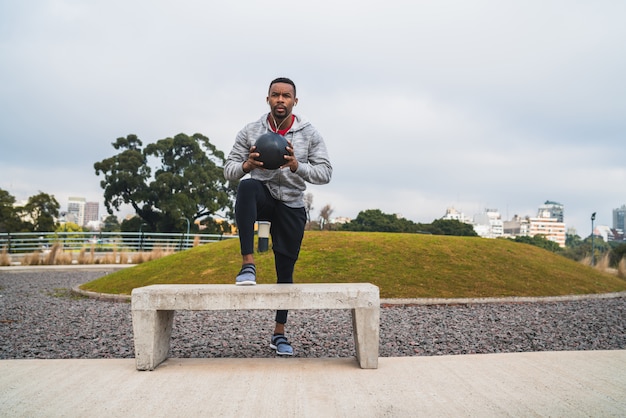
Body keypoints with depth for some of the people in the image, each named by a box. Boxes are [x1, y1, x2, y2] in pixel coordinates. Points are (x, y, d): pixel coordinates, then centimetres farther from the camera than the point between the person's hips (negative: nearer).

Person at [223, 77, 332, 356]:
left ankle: (279, 334, 20)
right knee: (247, 186, -38)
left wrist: (297, 167, -30)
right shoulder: (250, 132, -3)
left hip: (292, 207, 1)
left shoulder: (309, 134, -4)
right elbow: (229, 170, -4)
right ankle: (248, 264, -34)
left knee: (286, 270, 5)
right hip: (262, 199, -1)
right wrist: (246, 166, -27)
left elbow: (325, 173, -11)